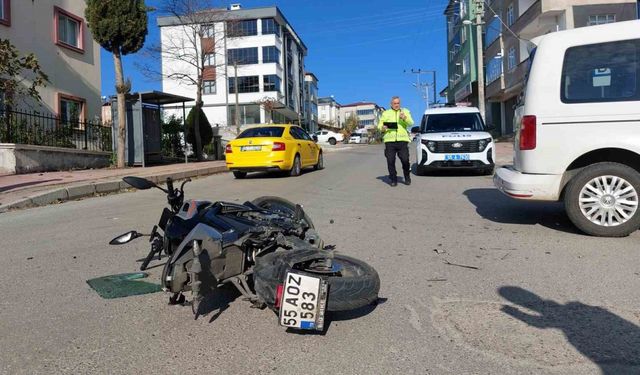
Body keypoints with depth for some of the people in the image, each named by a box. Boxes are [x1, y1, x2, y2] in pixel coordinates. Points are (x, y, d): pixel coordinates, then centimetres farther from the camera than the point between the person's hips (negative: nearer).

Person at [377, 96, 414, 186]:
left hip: (402, 140, -1)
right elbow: (379, 125, 12)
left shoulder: (405, 112, 17)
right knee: (390, 161, -3)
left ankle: (407, 178, 13)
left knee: (405, 160, -7)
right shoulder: (386, 113, 18)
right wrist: (382, 128, -12)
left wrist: (404, 118, -19)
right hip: (389, 141, 1)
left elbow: (411, 123, 1)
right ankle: (393, 179, 9)